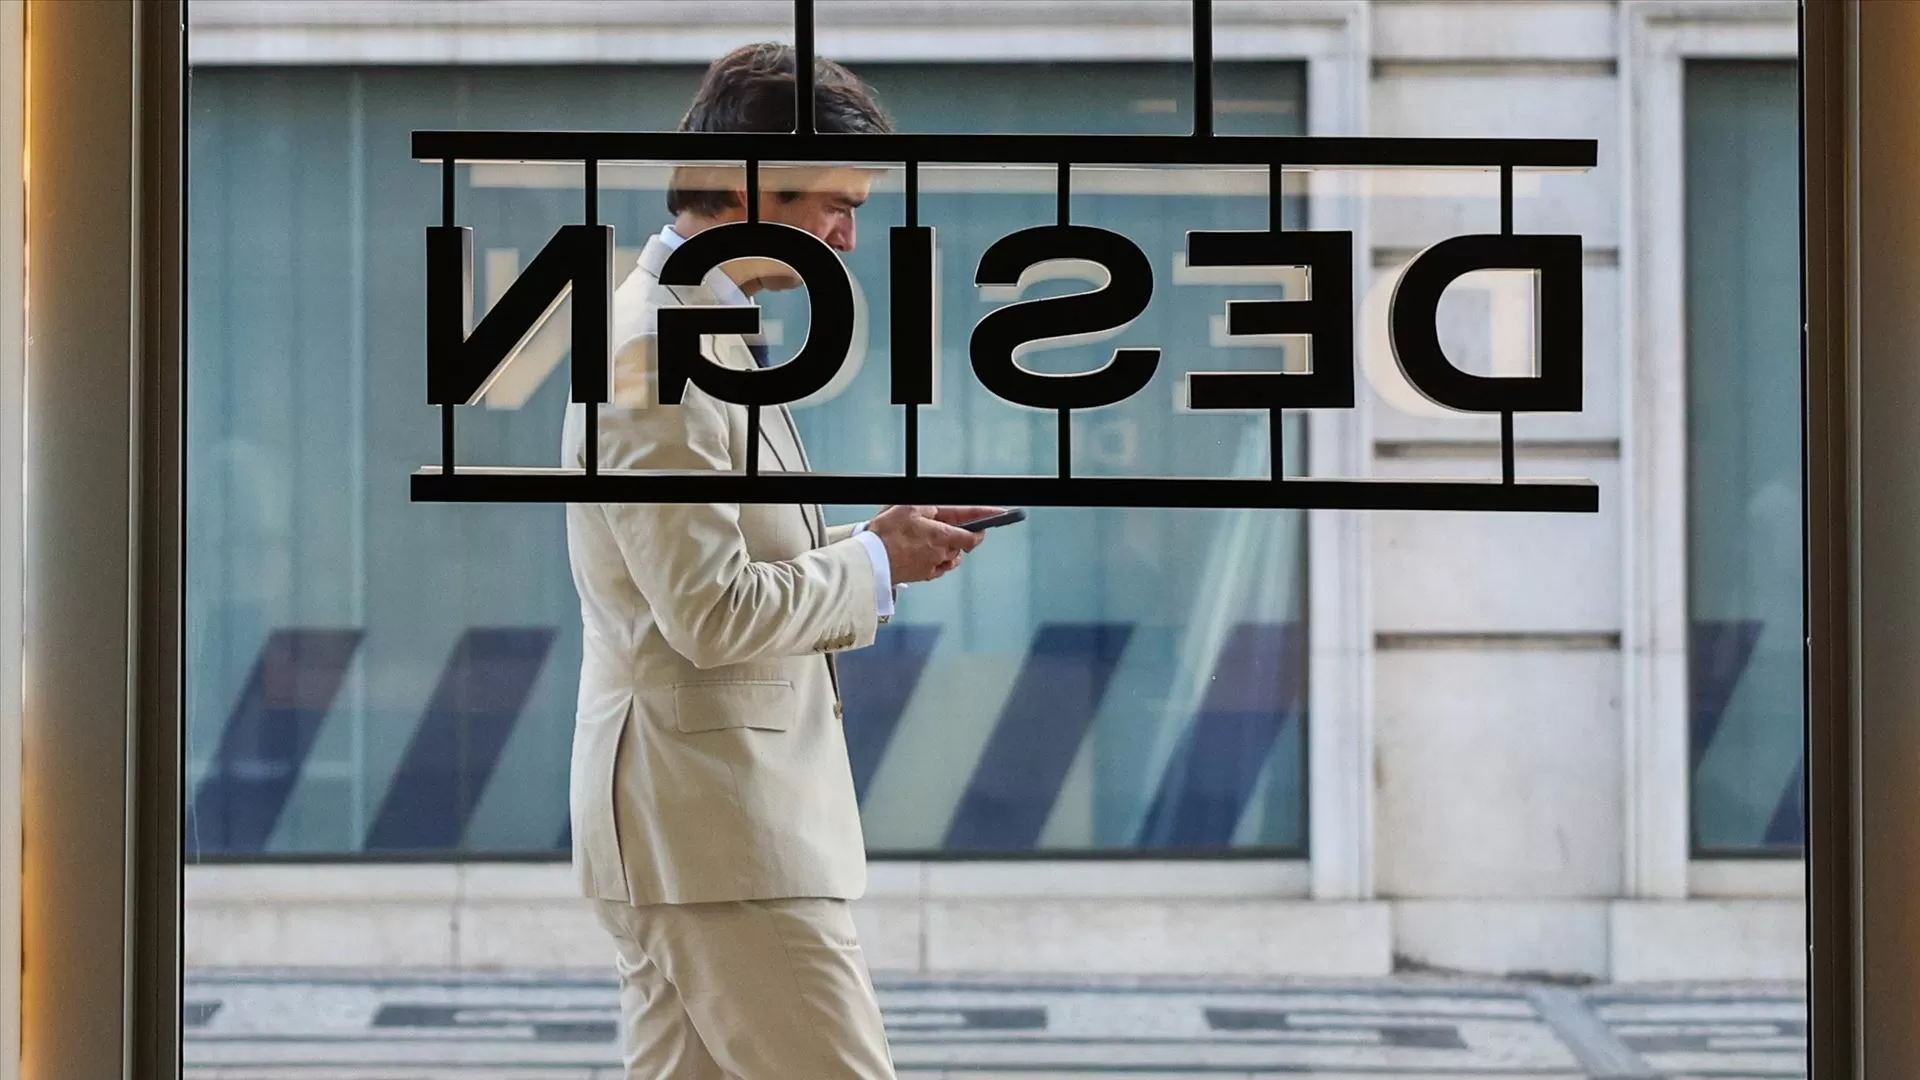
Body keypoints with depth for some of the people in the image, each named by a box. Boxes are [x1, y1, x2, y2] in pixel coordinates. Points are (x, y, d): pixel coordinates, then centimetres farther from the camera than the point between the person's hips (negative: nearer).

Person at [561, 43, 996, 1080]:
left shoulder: (695, 333, 16)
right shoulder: (657, 357, -17)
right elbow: (714, 614, -21)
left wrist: (870, 539, 10)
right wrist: (873, 564, -9)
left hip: (688, 826, 11)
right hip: (716, 830, -11)